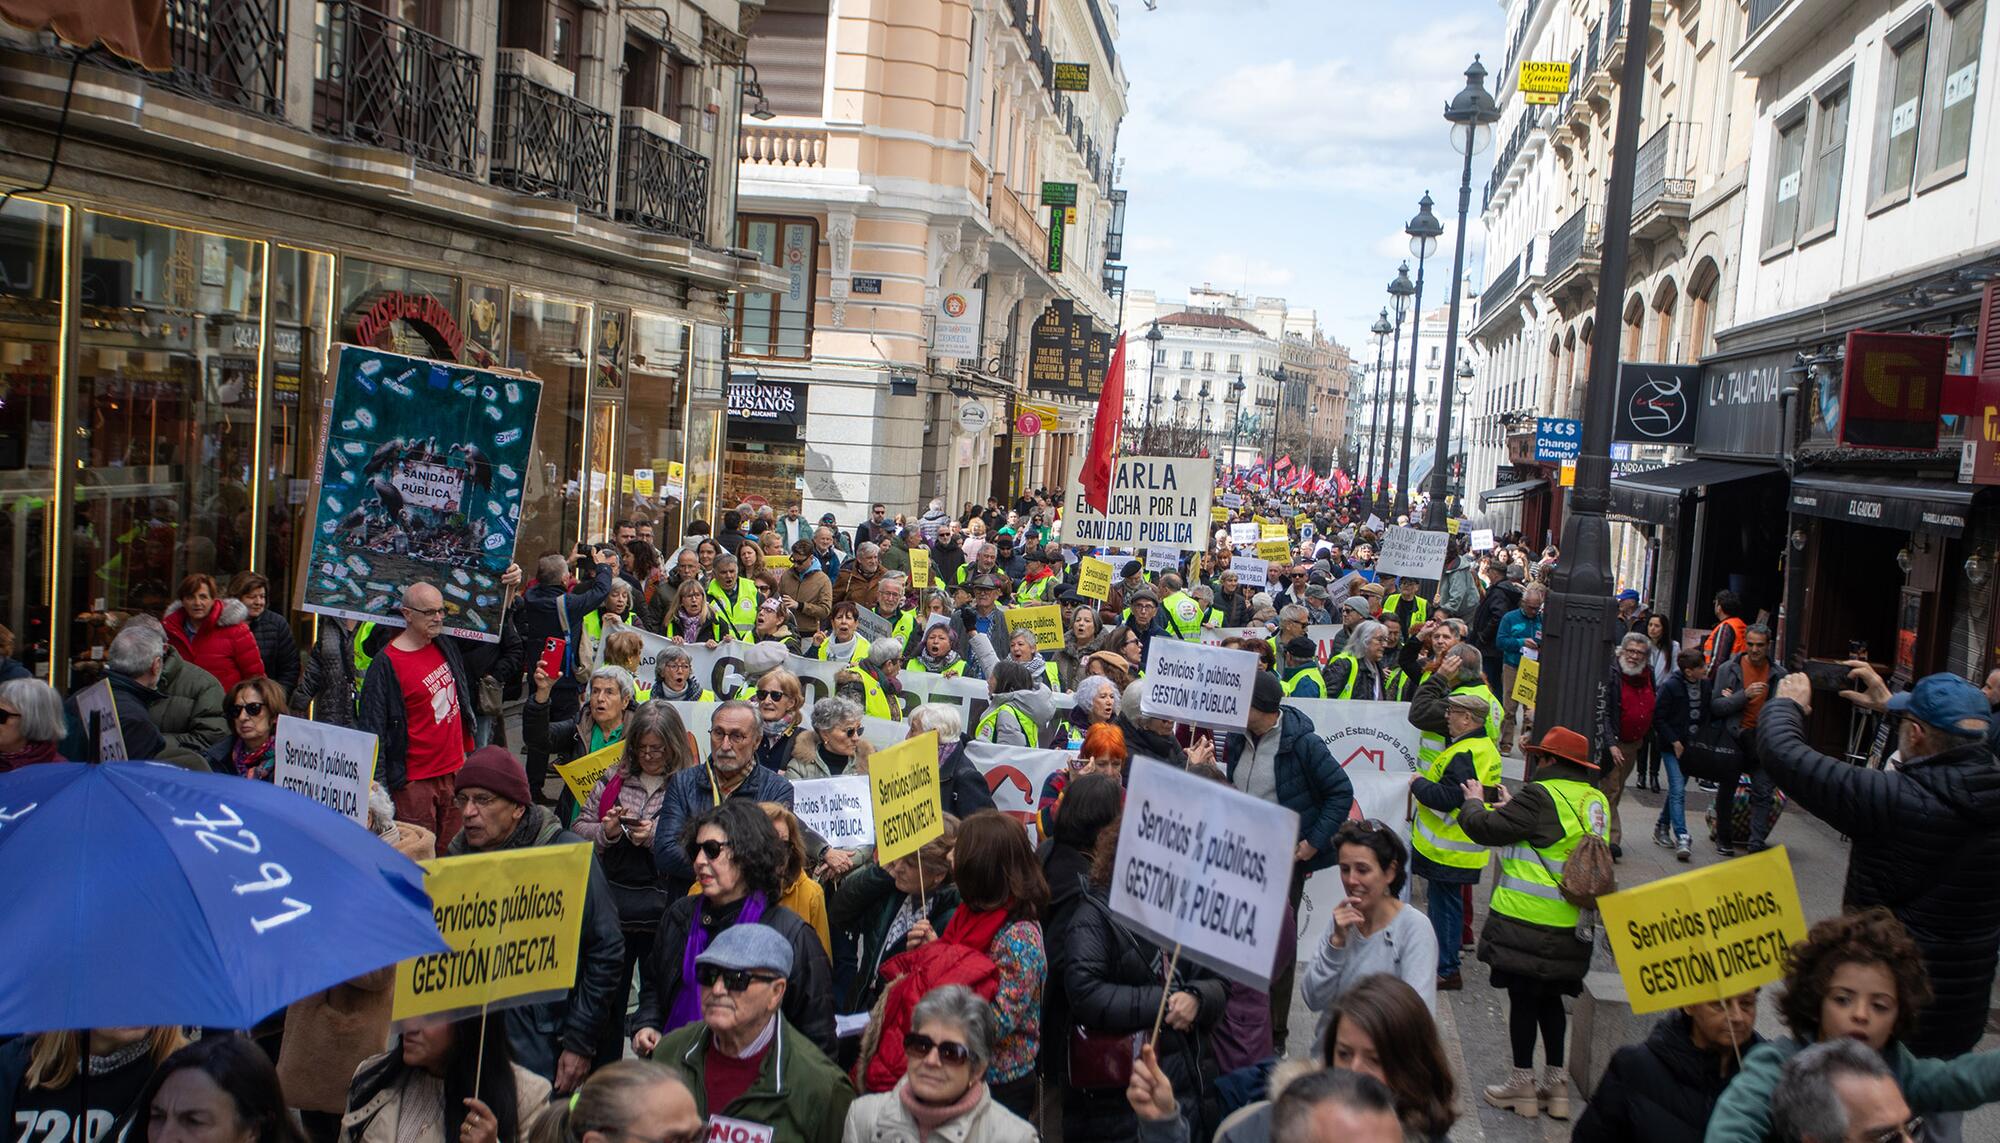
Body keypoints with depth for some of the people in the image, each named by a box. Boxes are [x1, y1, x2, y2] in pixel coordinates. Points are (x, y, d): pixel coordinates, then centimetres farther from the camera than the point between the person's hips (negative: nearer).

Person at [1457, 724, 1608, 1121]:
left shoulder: (1541, 794, -16)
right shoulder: (1597, 802, 9)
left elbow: (1489, 829, -14)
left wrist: (1474, 802, 6)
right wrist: (1511, 807, 26)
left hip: (1529, 920, -7)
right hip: (1572, 923, 7)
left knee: (1522, 997, 4)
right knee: (1549, 998, 18)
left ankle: (1523, 1083, 13)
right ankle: (1556, 1082, 23)